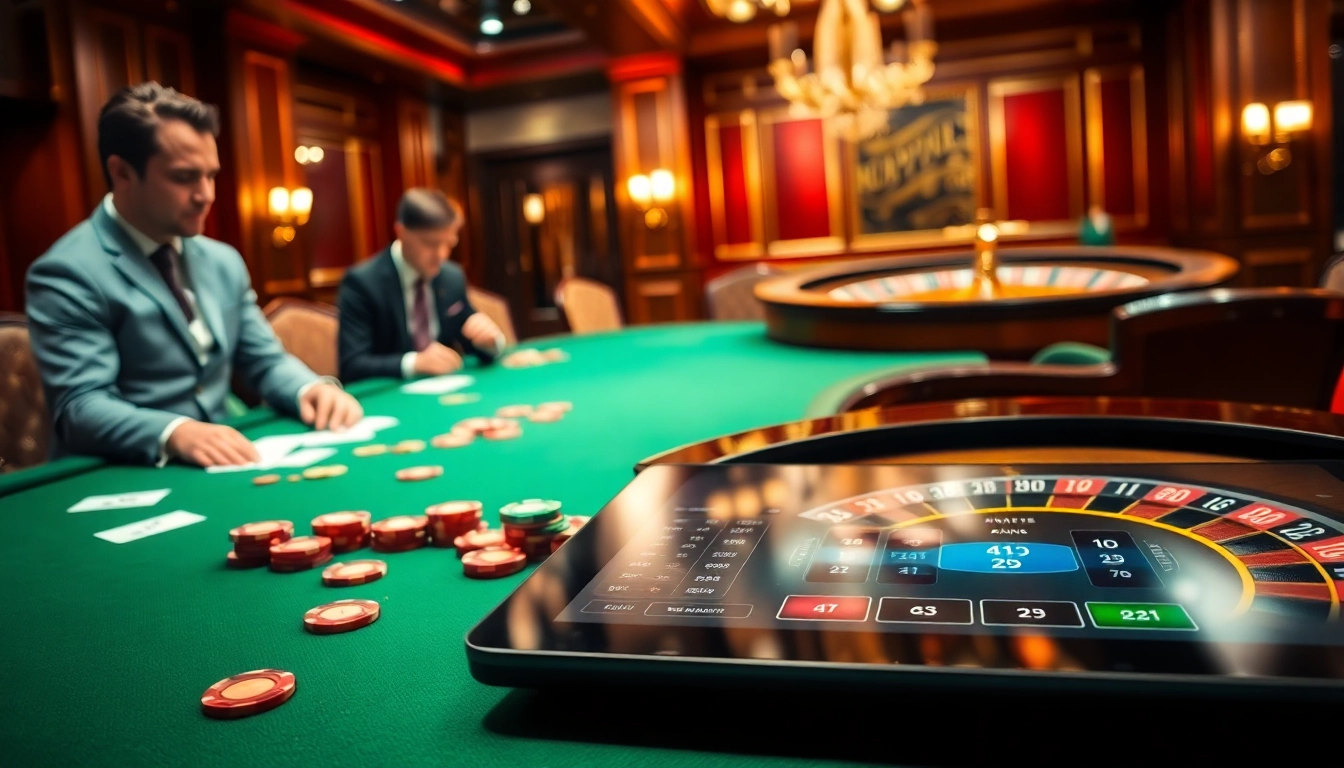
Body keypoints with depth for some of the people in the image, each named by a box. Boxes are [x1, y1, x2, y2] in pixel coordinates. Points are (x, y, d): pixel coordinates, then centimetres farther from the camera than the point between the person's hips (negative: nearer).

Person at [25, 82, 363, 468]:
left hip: (219, 465, 6)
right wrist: (175, 433, -36)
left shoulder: (224, 261, 11)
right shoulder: (66, 274, -10)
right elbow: (80, 406, -17)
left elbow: (265, 360, 13)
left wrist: (311, 388, -9)